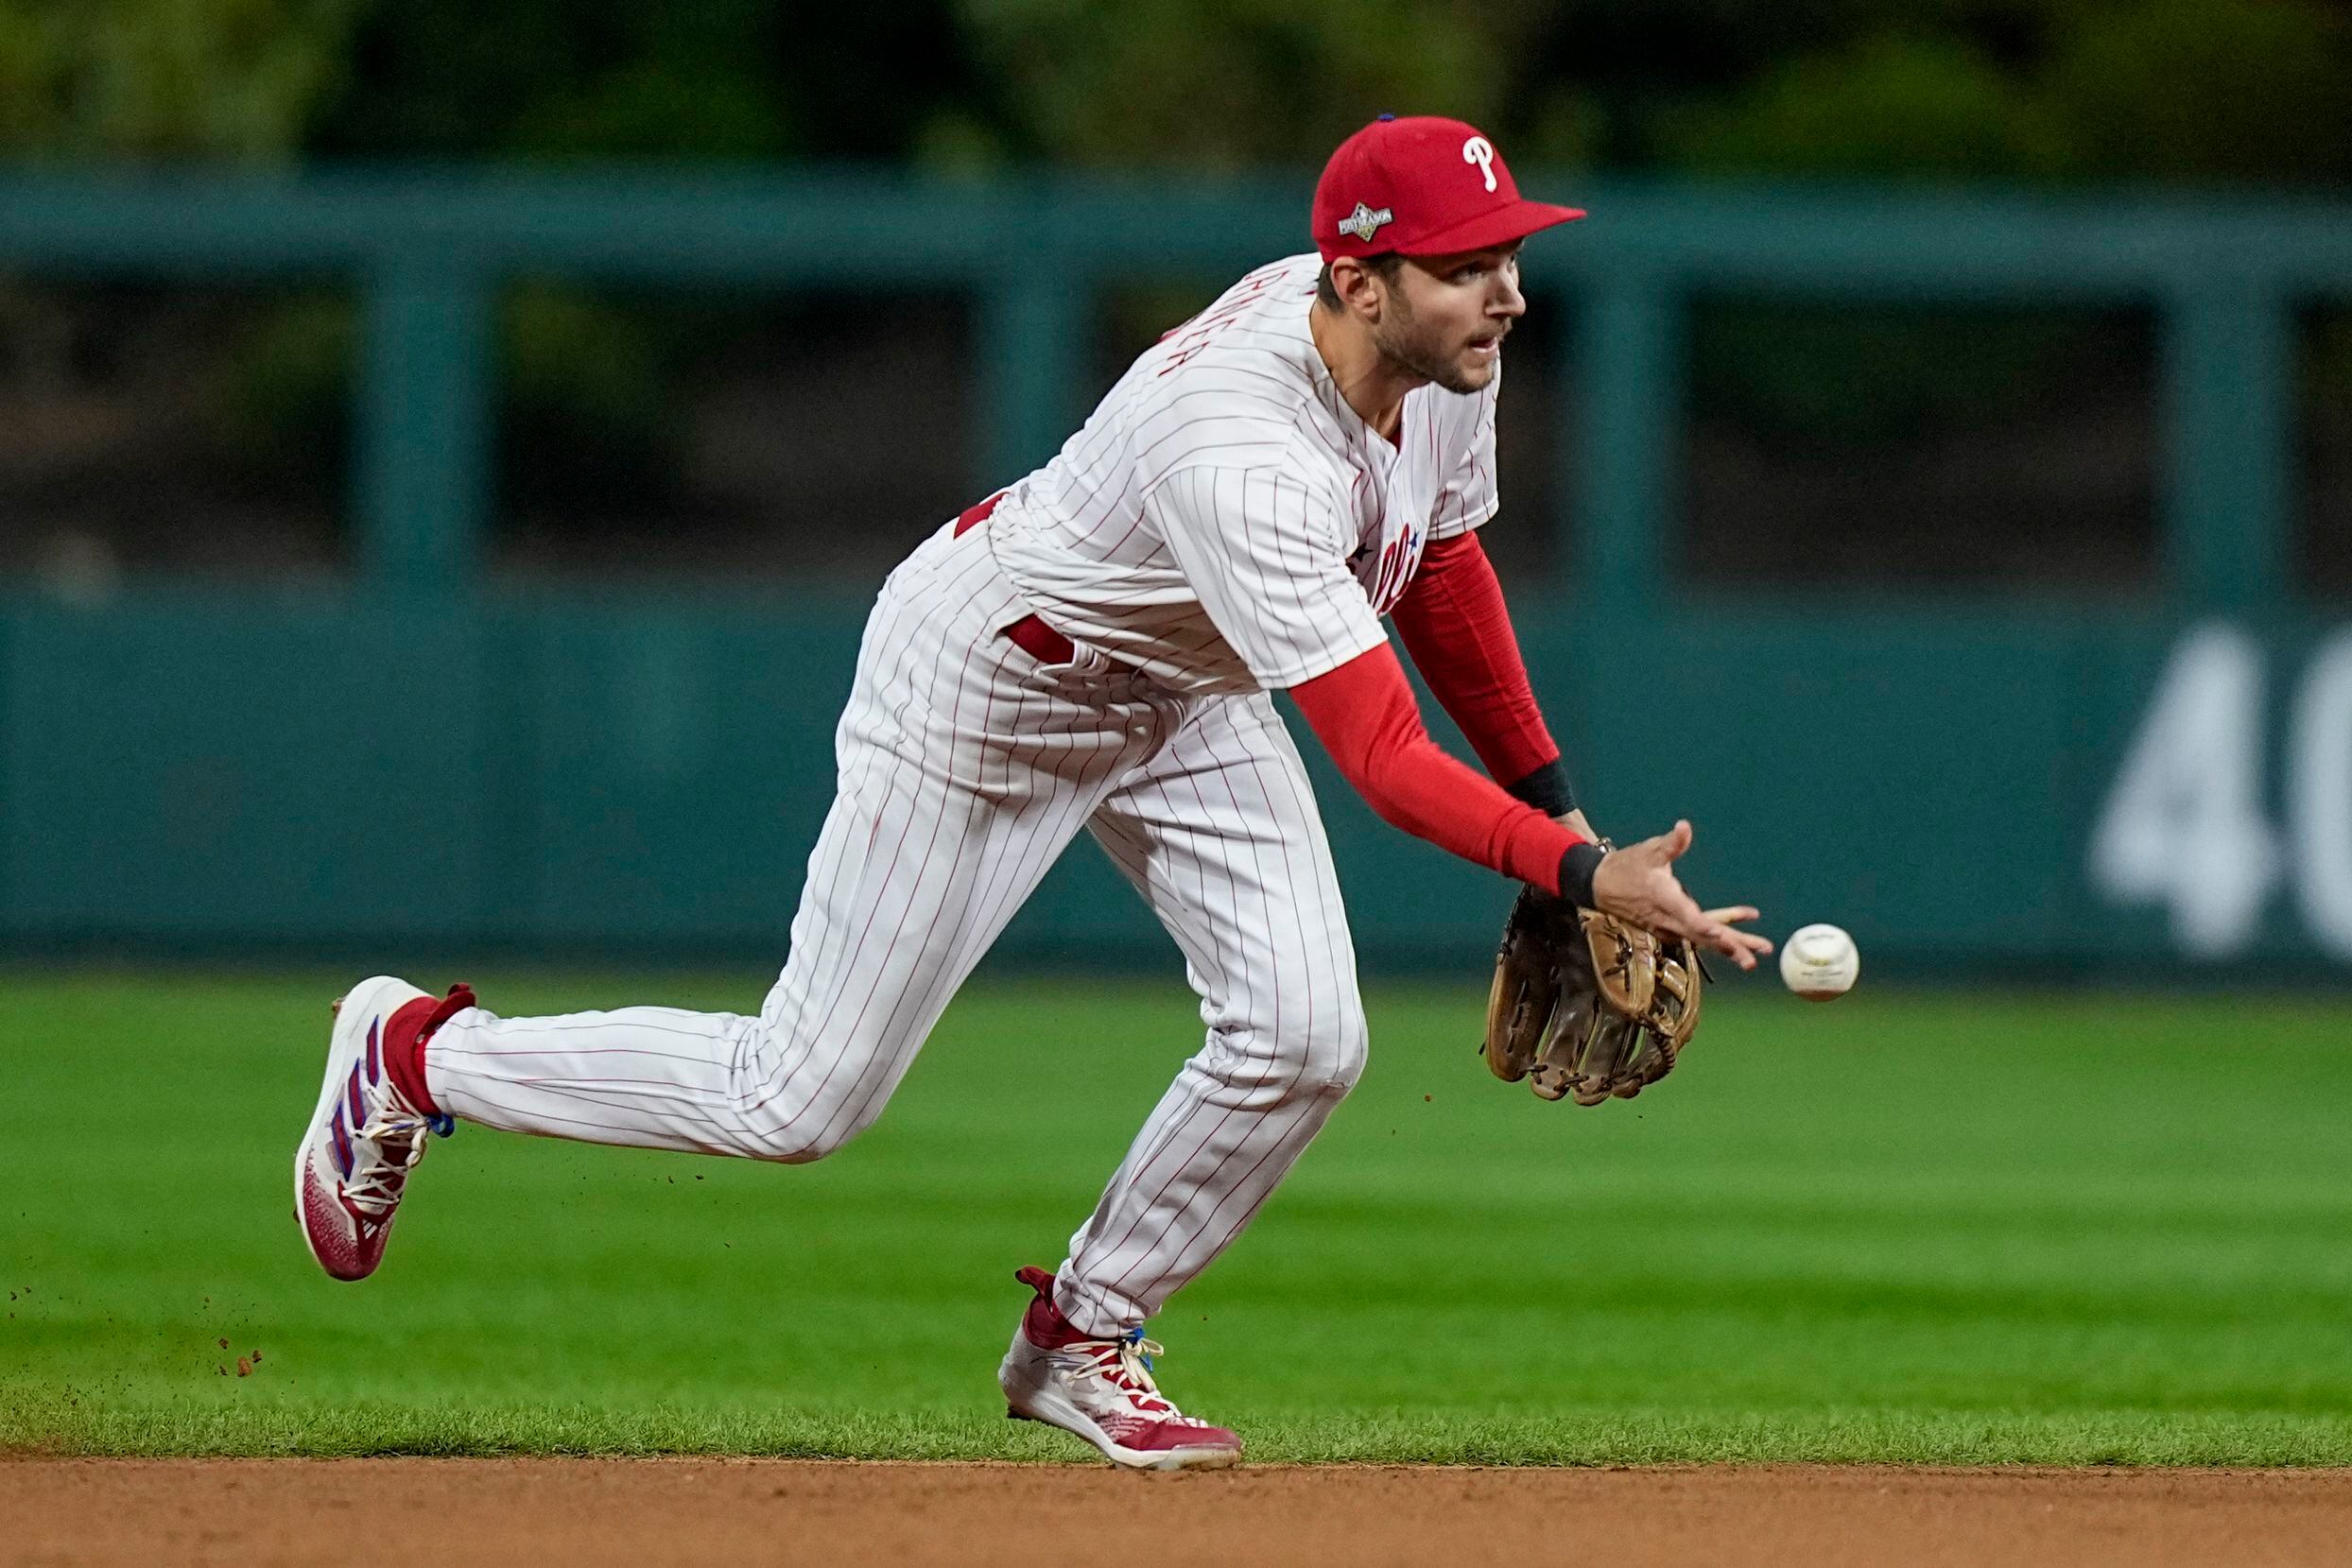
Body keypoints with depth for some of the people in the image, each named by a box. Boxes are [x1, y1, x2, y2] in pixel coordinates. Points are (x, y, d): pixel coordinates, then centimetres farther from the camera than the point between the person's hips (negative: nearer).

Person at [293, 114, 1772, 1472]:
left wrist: (1552, 796, 6)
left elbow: (1439, 567, 6)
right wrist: (1584, 877, -53)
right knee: (799, 1101, -1)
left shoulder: (1445, 355, -15)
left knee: (1303, 1034, -11)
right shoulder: (1247, 456, -42)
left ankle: (1081, 1341, 11)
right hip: (984, 682, -8)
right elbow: (1384, 761, -44)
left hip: (1185, 693, 8)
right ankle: (418, 1052, 22)